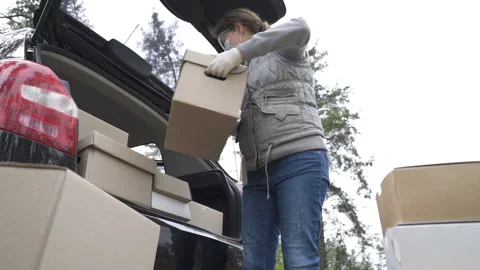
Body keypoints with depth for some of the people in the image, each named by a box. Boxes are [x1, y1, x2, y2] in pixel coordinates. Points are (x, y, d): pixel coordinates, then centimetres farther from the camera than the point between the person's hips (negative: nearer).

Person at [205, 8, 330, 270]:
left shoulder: (283, 51, 10)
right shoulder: (245, 74, 28)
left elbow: (299, 29, -14)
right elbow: (235, 117, 24)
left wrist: (237, 53, -20)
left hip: (300, 160, -6)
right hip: (258, 172, 7)